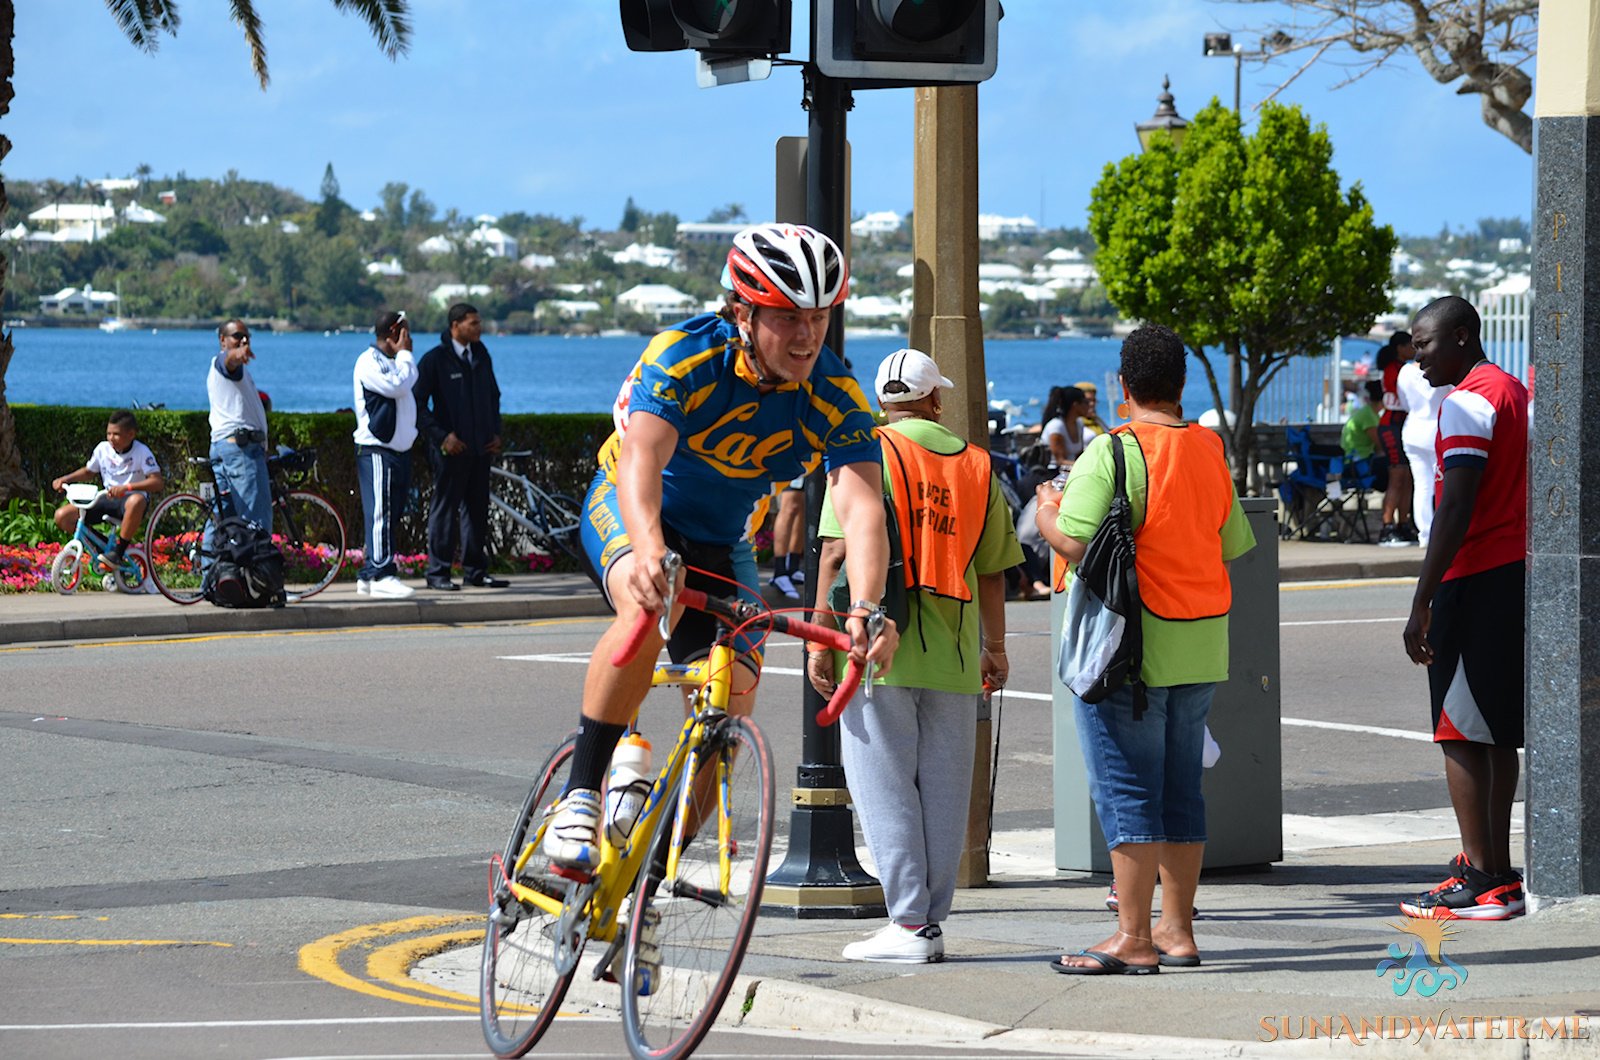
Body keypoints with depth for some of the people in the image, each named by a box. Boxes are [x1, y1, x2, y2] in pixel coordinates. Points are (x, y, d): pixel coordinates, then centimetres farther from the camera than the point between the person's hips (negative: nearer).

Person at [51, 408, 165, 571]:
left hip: (130, 498, -5)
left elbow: (158, 482, -23)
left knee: (136, 501, -46)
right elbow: (88, 472, 21)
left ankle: (118, 551, -29)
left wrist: (126, 487, -35)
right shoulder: (103, 449, 2)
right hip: (108, 500, 5)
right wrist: (65, 479, 2)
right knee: (62, 516, -12)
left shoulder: (142, 452, -12)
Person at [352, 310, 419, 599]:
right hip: (376, 450, -9)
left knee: (390, 515, 8)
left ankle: (368, 575, 12)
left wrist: (405, 356, 11)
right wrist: (404, 354, -8)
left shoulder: (393, 362, 20)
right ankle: (381, 575, -16)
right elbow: (398, 386, -20)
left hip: (399, 450, 9)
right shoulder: (369, 362, -10)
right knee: (380, 513, -12)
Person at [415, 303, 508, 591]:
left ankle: (475, 570, 16)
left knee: (477, 509, 9)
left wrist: (495, 432, 12)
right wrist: (441, 436, -15)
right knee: (445, 509, -4)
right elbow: (418, 404, -9)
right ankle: (438, 572, 0)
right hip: (451, 448, -6)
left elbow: (493, 395, 24)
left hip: (480, 448, 6)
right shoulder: (435, 359, -7)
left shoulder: (481, 355, 12)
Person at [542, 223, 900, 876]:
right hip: (627, 509, -4)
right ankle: (578, 797, -30)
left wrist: (866, 610, -51)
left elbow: (861, 506, -33)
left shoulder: (837, 401, -19)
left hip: (722, 544, 4)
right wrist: (649, 550, -64)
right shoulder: (683, 358, -28)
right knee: (649, 604, -37)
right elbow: (642, 456, -44)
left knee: (731, 713, -8)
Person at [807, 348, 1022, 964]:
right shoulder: (975, 464, 11)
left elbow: (838, 550, -10)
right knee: (943, 787, 8)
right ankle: (931, 921, 10)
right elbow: (992, 569, 14)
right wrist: (995, 649, 23)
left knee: (885, 784, -1)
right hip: (951, 652, 4)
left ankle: (909, 924, -6)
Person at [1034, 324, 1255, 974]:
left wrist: (1046, 512, 1)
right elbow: (1233, 546, 13)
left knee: (1127, 793, -4)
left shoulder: (1114, 452, -13)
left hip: (1132, 649, -7)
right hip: (1200, 650, 7)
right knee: (1180, 791, 13)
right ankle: (1177, 930, 17)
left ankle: (1132, 939, -5)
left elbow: (1075, 543, -19)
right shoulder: (1212, 452, 8)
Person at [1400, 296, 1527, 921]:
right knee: (1499, 733, 13)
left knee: (1460, 734, -7)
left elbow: (1457, 507, -21)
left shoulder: (1468, 403, -14)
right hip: (1516, 570, 10)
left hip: (1476, 582, -10)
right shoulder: (1514, 393, 17)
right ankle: (1497, 871, 18)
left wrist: (1422, 601, -21)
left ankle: (1481, 881, -10)